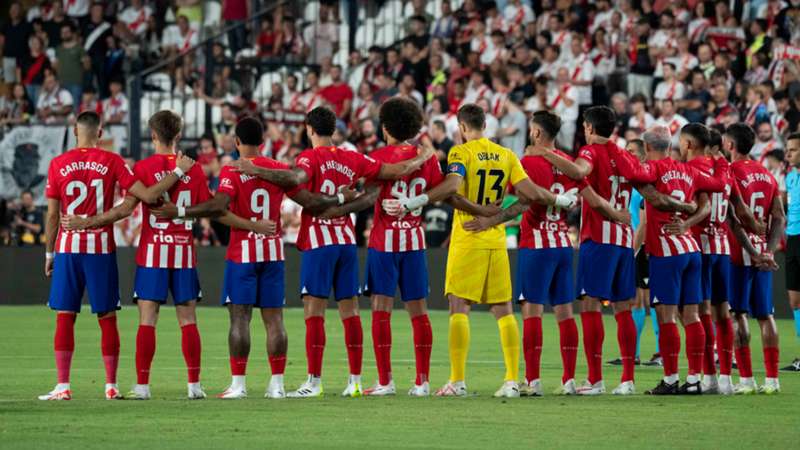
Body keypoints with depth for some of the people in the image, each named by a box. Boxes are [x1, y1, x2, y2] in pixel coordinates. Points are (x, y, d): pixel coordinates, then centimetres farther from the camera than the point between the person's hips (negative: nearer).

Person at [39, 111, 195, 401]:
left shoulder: (58, 164, 0)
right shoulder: (112, 162, -2)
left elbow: (52, 215, 1)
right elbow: (148, 195, -9)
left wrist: (49, 253, 10)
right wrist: (179, 171, 1)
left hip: (67, 247, 0)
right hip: (102, 247, 0)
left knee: (65, 317, 3)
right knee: (107, 318, 6)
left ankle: (63, 386, -2)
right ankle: (111, 386, 7)